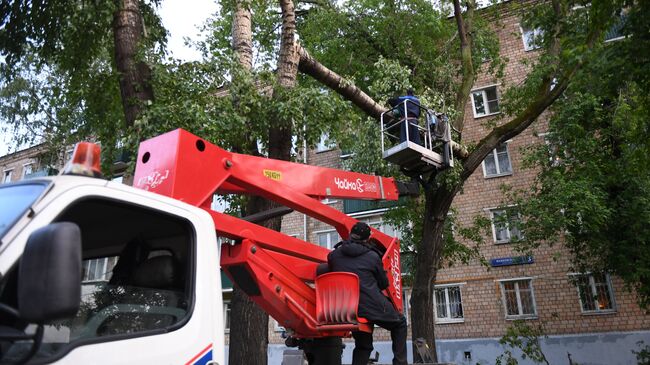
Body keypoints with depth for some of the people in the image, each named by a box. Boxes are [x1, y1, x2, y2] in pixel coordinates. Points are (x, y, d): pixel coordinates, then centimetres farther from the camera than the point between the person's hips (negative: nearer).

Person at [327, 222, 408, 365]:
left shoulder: (334, 255, 4)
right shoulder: (373, 256, -2)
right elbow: (384, 284, 9)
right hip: (373, 306, -3)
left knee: (363, 345, 21)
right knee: (399, 324, 22)